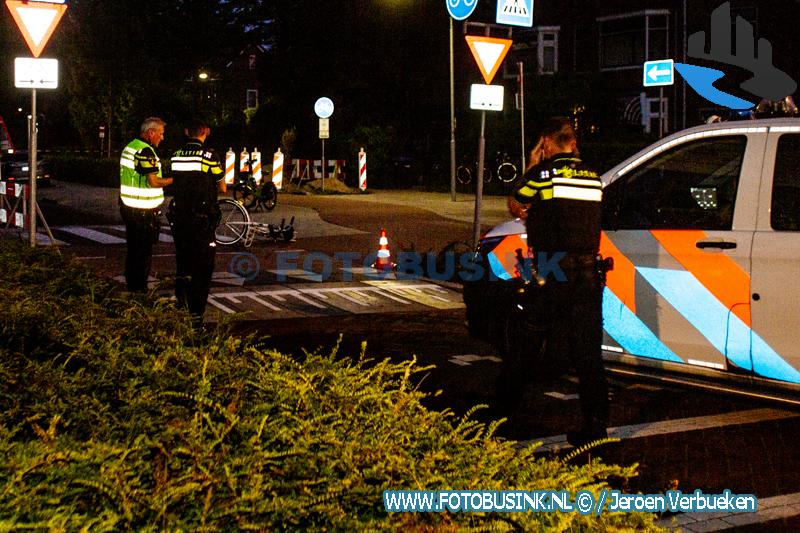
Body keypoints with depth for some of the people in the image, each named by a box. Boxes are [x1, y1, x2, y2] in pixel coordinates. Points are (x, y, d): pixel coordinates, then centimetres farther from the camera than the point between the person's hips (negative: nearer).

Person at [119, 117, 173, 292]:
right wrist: (173, 180, -10)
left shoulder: (130, 147, 15)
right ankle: (140, 288, 3)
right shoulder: (145, 151, -18)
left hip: (128, 206, 10)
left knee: (133, 249, 17)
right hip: (143, 211, -10)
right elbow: (153, 181, -22)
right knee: (144, 251, -2)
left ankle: (131, 285, 25)